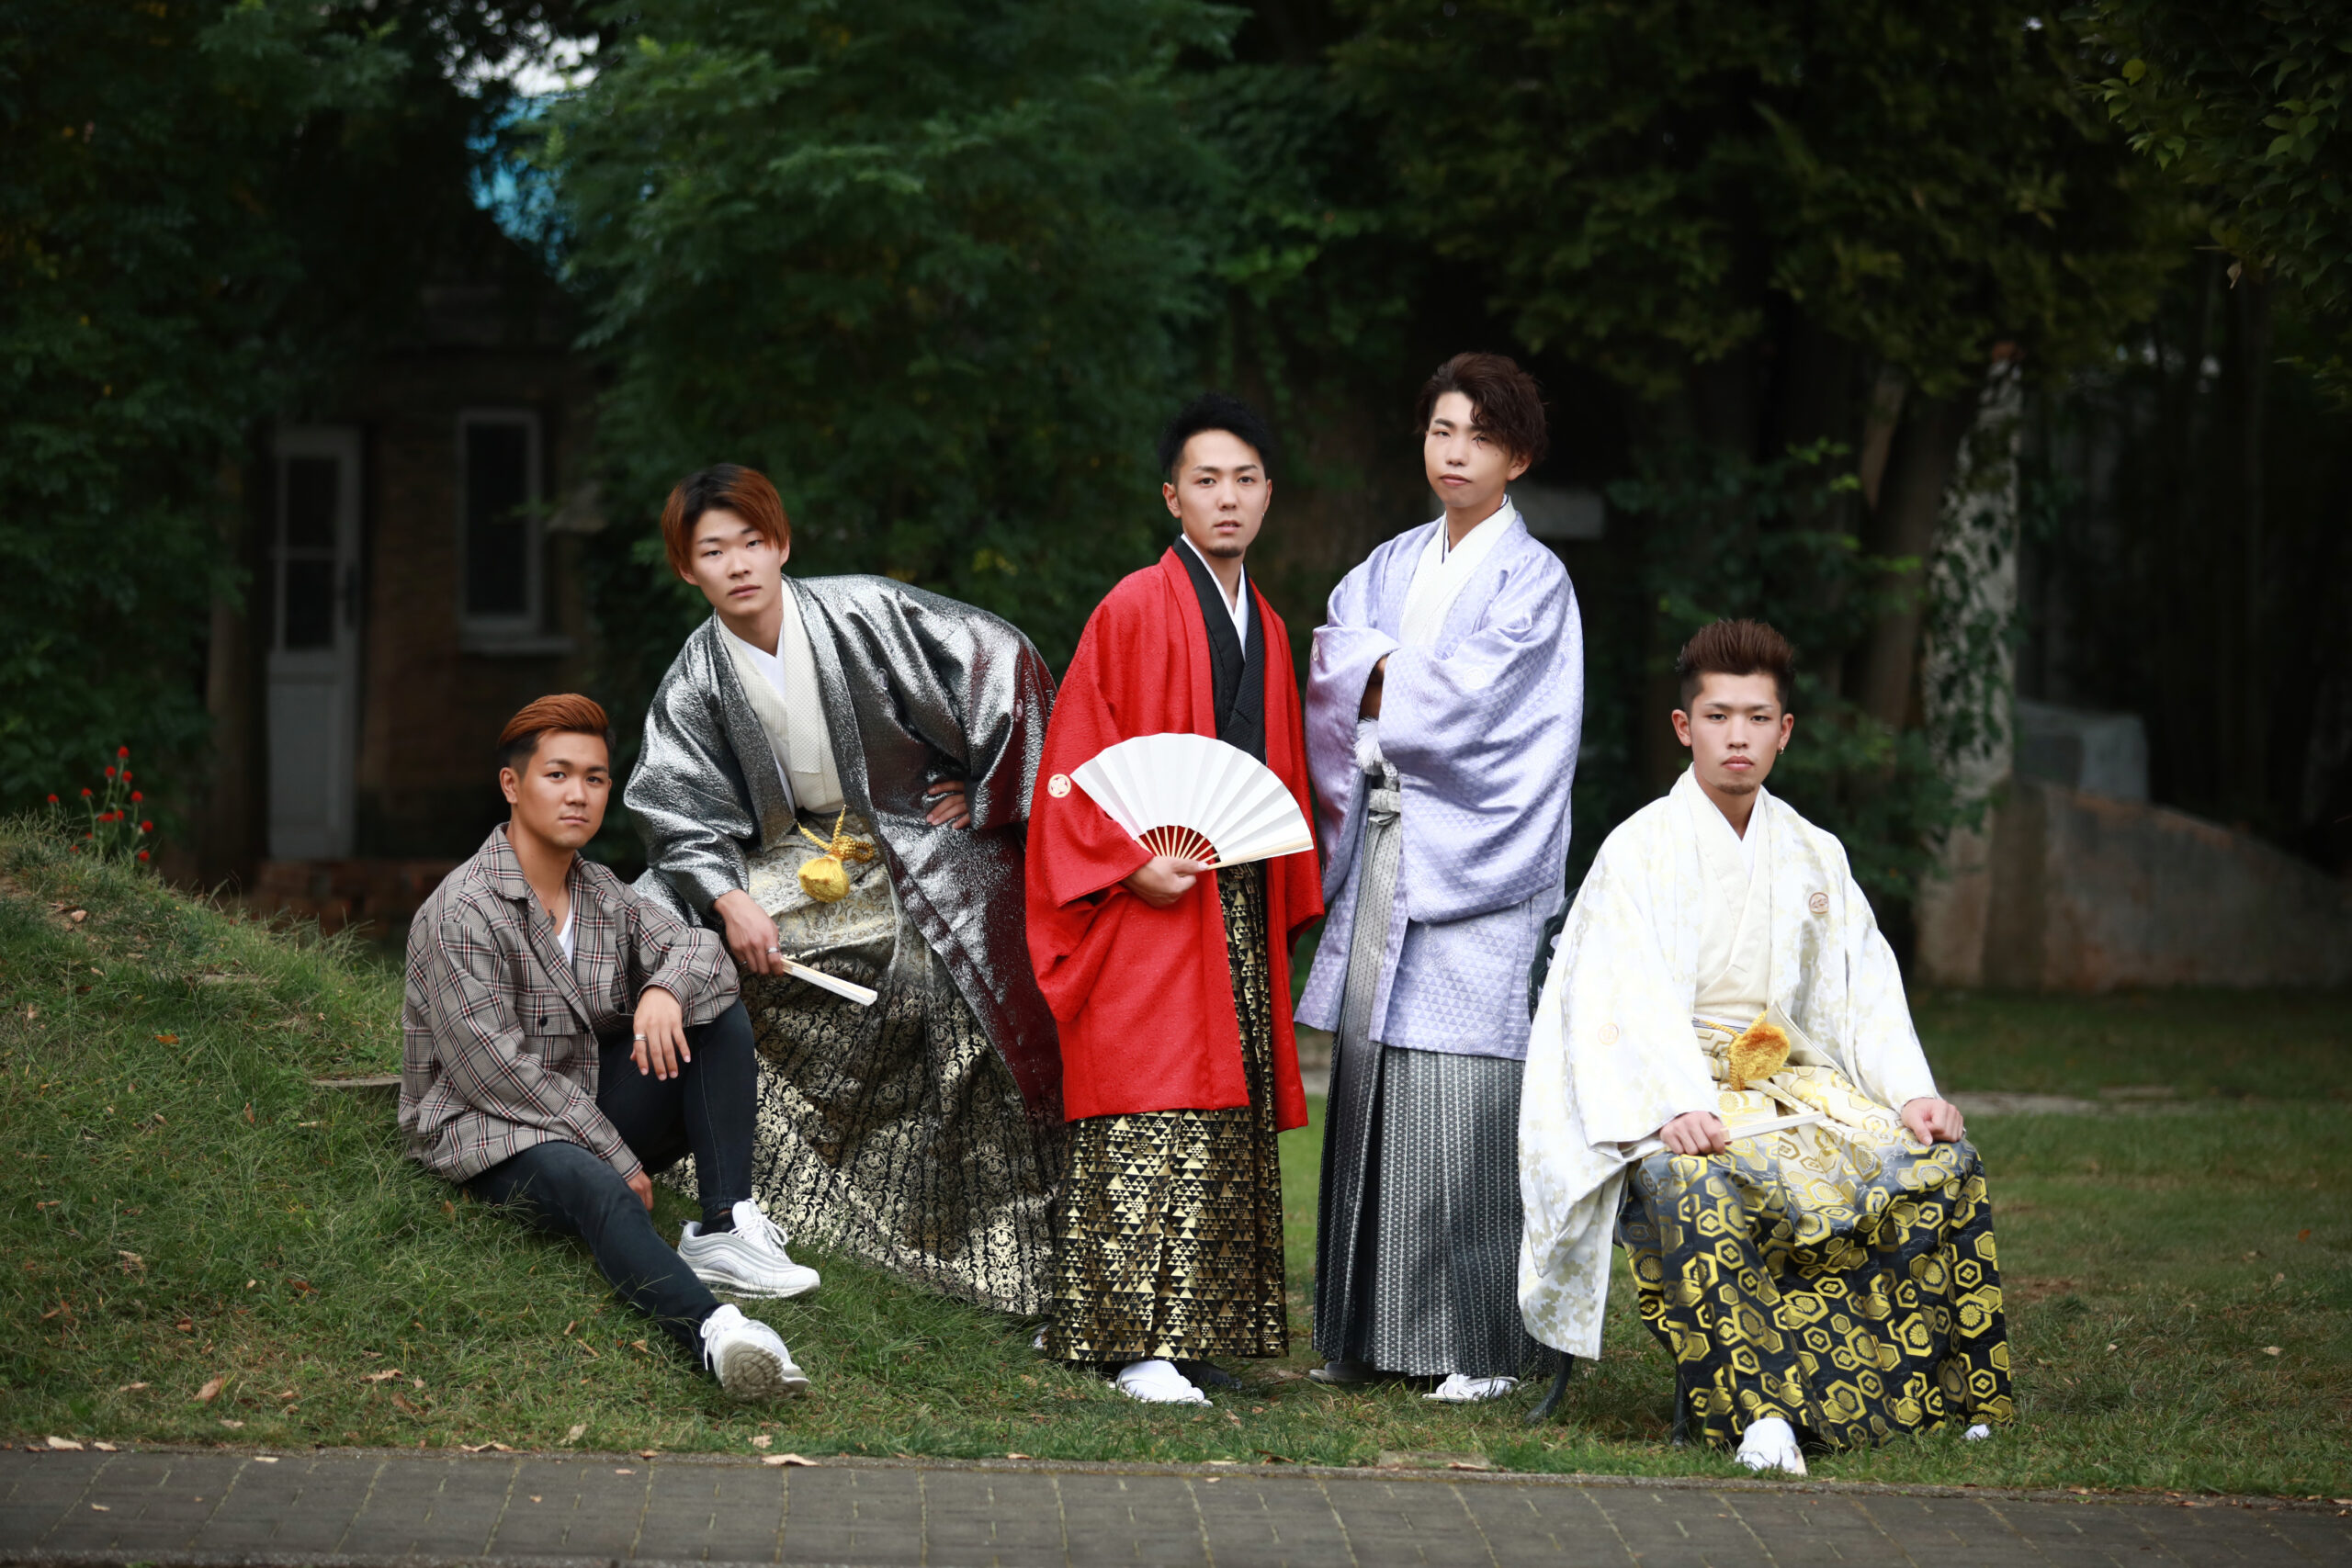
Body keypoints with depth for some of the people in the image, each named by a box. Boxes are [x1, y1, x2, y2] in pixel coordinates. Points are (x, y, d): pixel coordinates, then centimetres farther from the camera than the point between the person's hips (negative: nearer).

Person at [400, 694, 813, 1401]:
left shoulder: (602, 894, 11)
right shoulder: (460, 915, -16)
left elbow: (696, 947, 3)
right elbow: (495, 1071, -20)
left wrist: (665, 989, -24)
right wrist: (619, 1161, -19)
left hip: (592, 1111, 8)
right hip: (488, 1131, -8)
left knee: (718, 1013, -5)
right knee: (594, 1188, -40)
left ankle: (723, 1228, -20)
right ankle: (714, 1330, -68)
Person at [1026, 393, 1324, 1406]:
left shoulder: (1266, 629, 15)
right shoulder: (1135, 610, -5)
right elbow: (1077, 758, -8)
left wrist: (1286, 898, 14)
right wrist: (1132, 861, -18)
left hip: (1240, 910, 7)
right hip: (1152, 905, -7)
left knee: (1226, 1124, 6)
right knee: (1150, 1121, -10)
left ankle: (1194, 1333, 11)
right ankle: (1136, 1343, -10)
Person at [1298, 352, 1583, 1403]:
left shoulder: (1532, 579, -2)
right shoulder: (1395, 565, 18)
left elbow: (1466, 709, -11)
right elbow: (1332, 659, 7)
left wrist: (1379, 685, 2)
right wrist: (1407, 678, -8)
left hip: (1468, 865, -6)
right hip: (1380, 850, 6)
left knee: (1461, 1099, -10)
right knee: (1373, 1086, 5)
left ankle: (1483, 1349, -6)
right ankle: (1372, 1335, 11)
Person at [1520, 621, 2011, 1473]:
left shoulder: (1815, 856, 15)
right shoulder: (1641, 849, -1)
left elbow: (1866, 991, 12)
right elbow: (1631, 1001, -14)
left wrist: (1911, 1093, -7)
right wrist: (1676, 1108, -31)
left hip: (1799, 1084, 5)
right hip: (1676, 1094, -5)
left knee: (1948, 1168, -18)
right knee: (1699, 1188, -39)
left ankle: (1944, 1395, -12)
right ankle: (1759, 1407, -42)